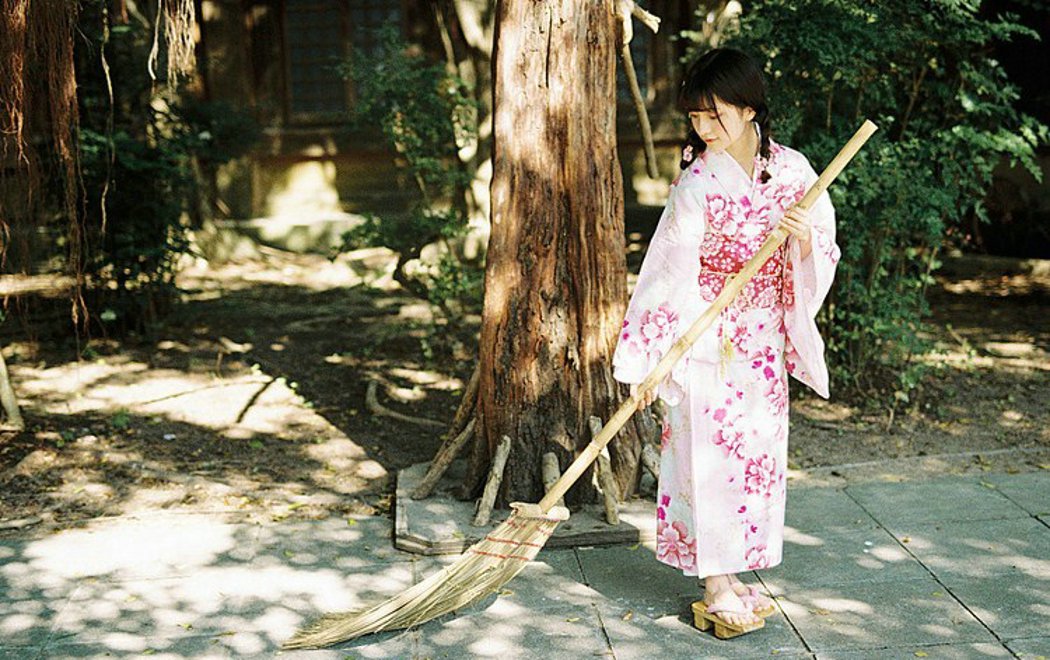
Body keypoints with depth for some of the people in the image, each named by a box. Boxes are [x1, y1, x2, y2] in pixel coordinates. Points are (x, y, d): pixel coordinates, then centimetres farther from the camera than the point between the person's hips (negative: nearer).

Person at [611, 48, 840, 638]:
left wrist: (804, 237, -20)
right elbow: (670, 268, -14)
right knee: (710, 454, -2)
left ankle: (734, 575, 23)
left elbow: (824, 255, 5)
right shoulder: (698, 181, -12)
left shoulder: (794, 170, -1)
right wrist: (649, 360, -17)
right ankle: (716, 587, 10)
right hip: (707, 338, -5)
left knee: (759, 452, 10)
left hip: (766, 341, 5)